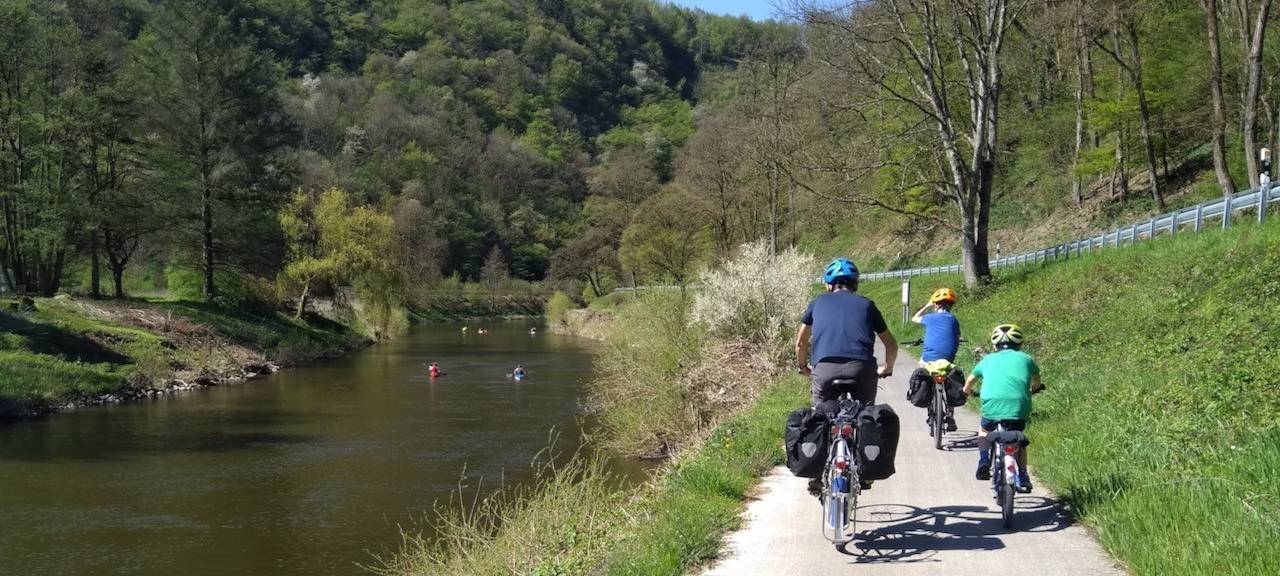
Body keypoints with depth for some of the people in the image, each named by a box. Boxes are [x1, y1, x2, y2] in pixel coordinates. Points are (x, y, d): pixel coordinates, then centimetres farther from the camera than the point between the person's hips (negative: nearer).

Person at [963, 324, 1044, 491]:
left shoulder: (988, 360, 22)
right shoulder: (1025, 358, 20)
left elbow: (970, 381, 38)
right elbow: (1036, 381, 41)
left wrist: (968, 391, 60)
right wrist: (1034, 389, 63)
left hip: (992, 405, 0)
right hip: (1019, 407, 0)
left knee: (984, 430, 32)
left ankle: (984, 462, 16)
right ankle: (1023, 478, 19)